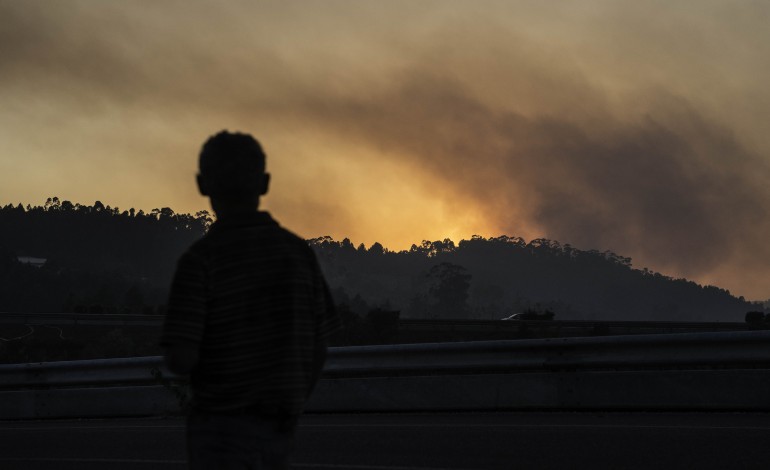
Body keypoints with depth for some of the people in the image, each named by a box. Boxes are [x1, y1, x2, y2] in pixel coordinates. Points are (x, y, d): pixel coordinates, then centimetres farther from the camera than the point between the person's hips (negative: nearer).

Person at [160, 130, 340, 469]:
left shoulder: (200, 258, -13)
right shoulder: (298, 252, 3)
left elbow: (181, 358, -18)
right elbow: (318, 350, 7)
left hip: (223, 426, -5)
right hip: (276, 429, 5)